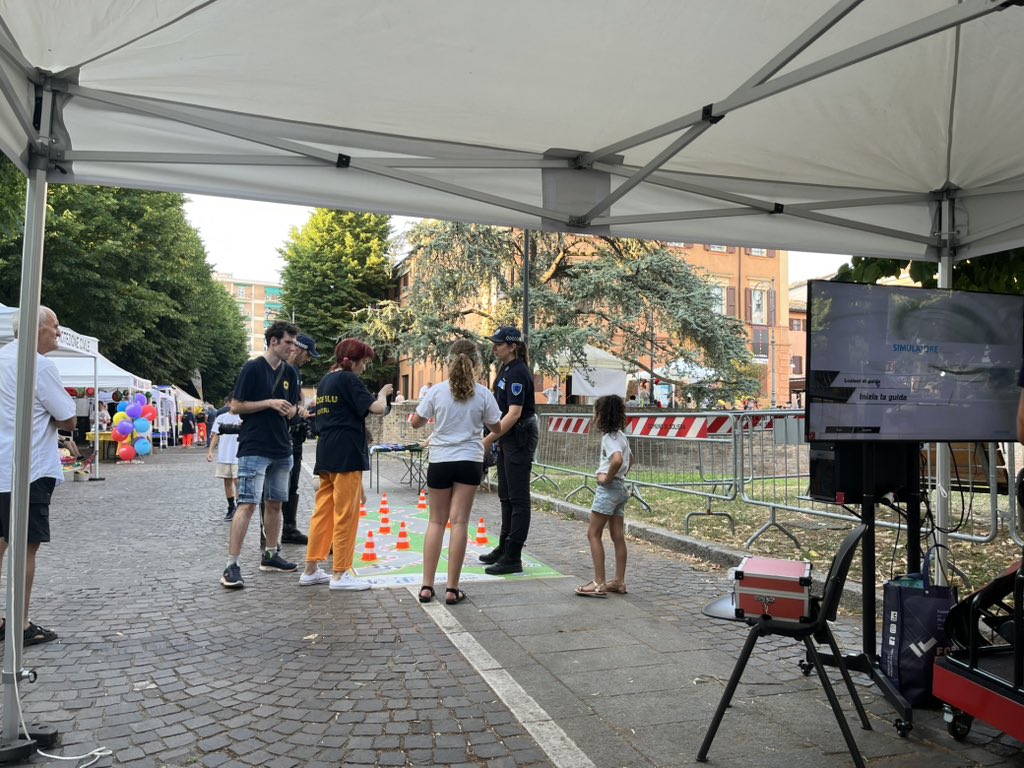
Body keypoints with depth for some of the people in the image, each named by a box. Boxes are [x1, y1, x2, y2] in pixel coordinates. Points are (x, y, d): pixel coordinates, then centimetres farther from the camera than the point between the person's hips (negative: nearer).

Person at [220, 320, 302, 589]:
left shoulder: (290, 372, 10)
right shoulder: (253, 368, -8)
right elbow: (235, 406, -9)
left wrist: (290, 410, -7)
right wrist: (269, 403, -17)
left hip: (282, 449, 7)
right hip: (254, 448, -7)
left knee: (275, 503, 14)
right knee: (247, 504, -11)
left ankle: (271, 555, 27)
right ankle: (231, 566, -8)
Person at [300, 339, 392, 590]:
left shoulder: (325, 381, 17)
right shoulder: (349, 379, -9)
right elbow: (377, 407, -17)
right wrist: (383, 393, 2)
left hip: (326, 454, 9)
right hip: (346, 454, -9)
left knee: (323, 511, 12)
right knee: (346, 515, -3)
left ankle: (311, 569, 17)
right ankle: (340, 574, 2)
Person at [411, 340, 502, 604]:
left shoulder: (437, 391, -6)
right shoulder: (483, 394, -5)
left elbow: (415, 423, 2)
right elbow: (495, 428, 6)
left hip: (440, 461, 1)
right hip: (470, 462, 0)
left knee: (436, 522, 11)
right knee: (459, 522, 2)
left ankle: (427, 586, 11)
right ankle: (452, 588, 5)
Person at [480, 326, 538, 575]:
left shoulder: (518, 373, -18)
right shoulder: (506, 369, 12)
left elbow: (514, 413, -26)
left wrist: (489, 439, -27)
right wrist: (495, 438, 19)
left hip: (520, 438, -10)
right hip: (508, 437, 10)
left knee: (518, 498, -5)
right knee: (505, 495, 17)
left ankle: (513, 558, -1)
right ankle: (504, 548, 29)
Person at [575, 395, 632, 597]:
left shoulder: (609, 437, -15)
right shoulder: (620, 435, 14)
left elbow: (617, 460, -34)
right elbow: (630, 459, 29)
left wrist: (607, 477, -20)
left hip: (609, 488, -10)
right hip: (620, 488, 10)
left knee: (594, 534, -4)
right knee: (618, 536, 11)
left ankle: (599, 584, -5)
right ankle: (619, 582, 15)